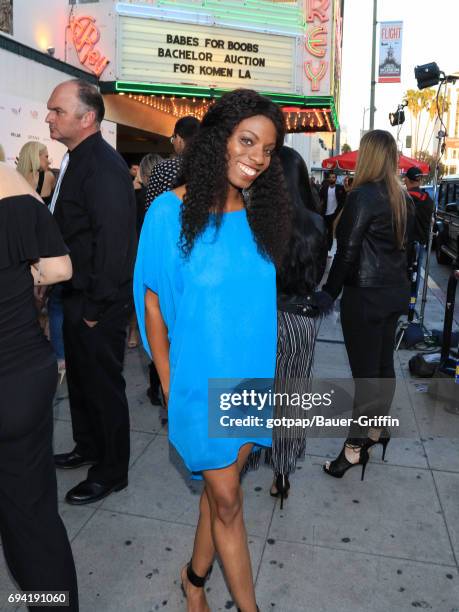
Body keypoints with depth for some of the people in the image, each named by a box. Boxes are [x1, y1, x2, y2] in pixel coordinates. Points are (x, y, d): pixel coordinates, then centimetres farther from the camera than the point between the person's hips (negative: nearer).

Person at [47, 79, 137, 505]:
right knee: (80, 378, 22)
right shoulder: (77, 160, 11)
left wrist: (96, 307, -19)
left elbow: (113, 242, -24)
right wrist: (75, 300, 12)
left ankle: (111, 471, 25)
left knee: (103, 386, 5)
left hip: (98, 305, -10)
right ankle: (88, 448, 43)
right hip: (77, 295, 10)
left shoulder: (104, 167, -19)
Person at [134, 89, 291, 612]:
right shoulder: (171, 211, -12)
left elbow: (266, 299, 7)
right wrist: (168, 387, -5)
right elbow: (154, 303, -8)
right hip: (200, 382, -4)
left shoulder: (264, 214, 0)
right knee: (227, 500, 10)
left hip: (253, 377, 4)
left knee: (220, 486, 20)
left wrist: (272, 376, 5)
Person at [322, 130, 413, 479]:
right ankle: (378, 429, 30)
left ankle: (356, 446, 8)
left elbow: (347, 252, -17)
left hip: (366, 295, -8)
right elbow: (402, 244, 13)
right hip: (395, 291, 8)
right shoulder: (402, 198, 9)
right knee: (383, 364, 16)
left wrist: (329, 293, -9)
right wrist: (399, 282, 20)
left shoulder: (363, 196, -15)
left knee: (365, 371, -2)